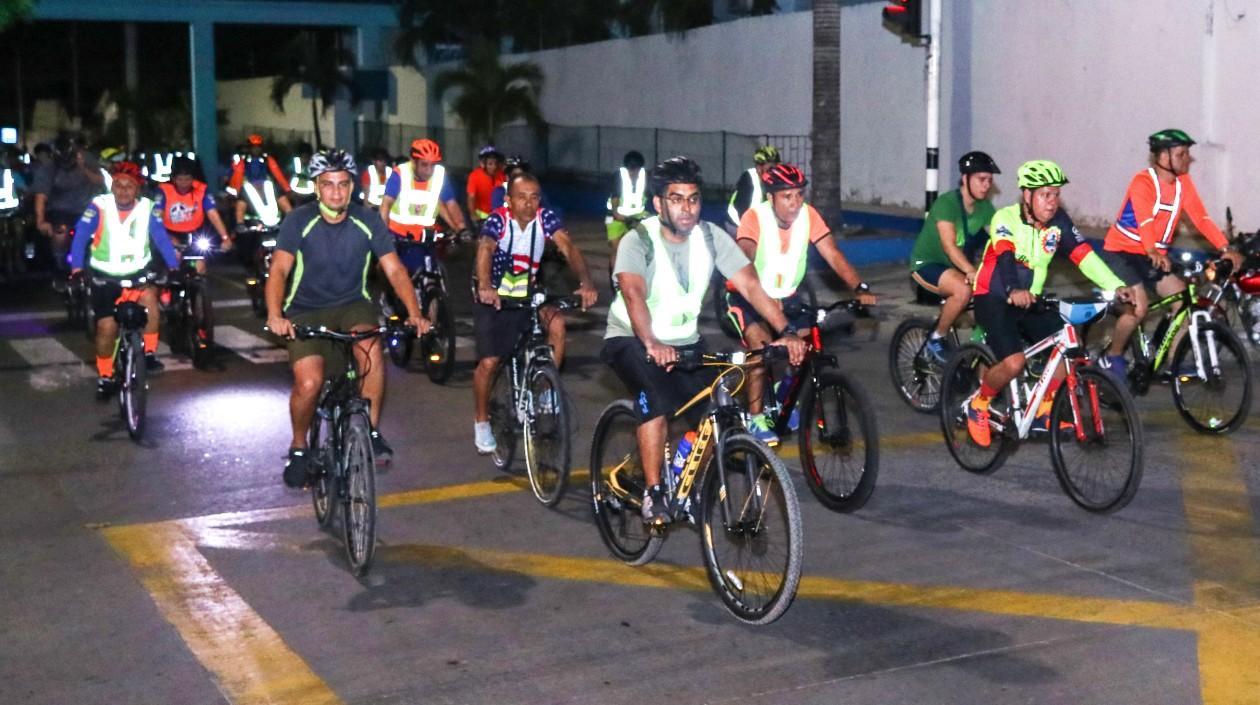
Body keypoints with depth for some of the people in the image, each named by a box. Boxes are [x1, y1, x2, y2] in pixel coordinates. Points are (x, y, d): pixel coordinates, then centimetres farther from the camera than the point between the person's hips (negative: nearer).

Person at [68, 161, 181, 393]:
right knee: (107, 327, -2)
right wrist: (76, 268, -32)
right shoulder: (99, 206, -16)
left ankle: (149, 353, -14)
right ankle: (105, 377, 20)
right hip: (105, 276, -1)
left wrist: (174, 267, -22)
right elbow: (80, 236, -20)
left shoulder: (147, 208, -10)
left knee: (149, 298, -30)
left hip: (138, 272, 1)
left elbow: (161, 238, -11)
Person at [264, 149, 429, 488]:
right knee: (309, 383, -21)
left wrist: (414, 313, -24)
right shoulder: (299, 221, -13)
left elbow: (395, 270, -9)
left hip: (352, 304, 1)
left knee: (372, 349, -32)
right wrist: (275, 315, -37)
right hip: (307, 310, -1)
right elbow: (279, 270, -19)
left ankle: (372, 430, -12)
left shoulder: (367, 221, -9)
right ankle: (298, 448, 8)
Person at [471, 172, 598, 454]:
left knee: (557, 324, -25)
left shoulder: (546, 218, -14)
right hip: (494, 299, -3)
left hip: (528, 296, 3)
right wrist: (485, 287, -61)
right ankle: (481, 421, 17)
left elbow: (568, 248, -27)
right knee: (489, 362, -8)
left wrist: (586, 283, -45)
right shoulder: (497, 220, -22)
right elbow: (485, 250, -40)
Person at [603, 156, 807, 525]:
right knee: (657, 400, -31)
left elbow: (751, 285, -17)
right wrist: (651, 344, -56)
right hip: (631, 340, -5)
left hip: (685, 341, 5)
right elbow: (633, 293, -39)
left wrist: (786, 332, -31)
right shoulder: (638, 241, -21)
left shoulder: (711, 238, -9)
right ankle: (653, 494, -19)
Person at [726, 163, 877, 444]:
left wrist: (860, 288, -33)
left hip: (786, 296, 5)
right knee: (762, 346, -27)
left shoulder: (808, 214, -14)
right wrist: (765, 300, -55)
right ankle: (756, 418, -15)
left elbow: (832, 254, -18)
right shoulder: (755, 217, -25)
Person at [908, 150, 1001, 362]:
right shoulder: (946, 203, -23)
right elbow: (949, 246, -33)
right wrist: (971, 271, -47)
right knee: (963, 290, -33)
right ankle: (936, 340, -14)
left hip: (954, 265, 7)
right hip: (926, 263, -7)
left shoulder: (985, 207, -3)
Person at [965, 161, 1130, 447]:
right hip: (994, 299, -6)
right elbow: (1005, 257, -36)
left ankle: (1041, 412, 9)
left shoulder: (1058, 222, -3)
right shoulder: (1006, 218, -19)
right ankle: (978, 405, 3)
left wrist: (1116, 286, -25)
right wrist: (1014, 291, -55)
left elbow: (1084, 255, -12)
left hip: (1030, 301, 6)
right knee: (1014, 362, -25)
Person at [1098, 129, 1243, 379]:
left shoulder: (1183, 181, -1)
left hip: (1155, 255, 7)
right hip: (1121, 251, -7)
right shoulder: (1143, 181, -21)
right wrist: (1153, 253, -52)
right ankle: (1112, 357, 1)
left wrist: (1226, 249, -19)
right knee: (1139, 305, -21)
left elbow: (1200, 217, -8)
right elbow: (1145, 221, -35)